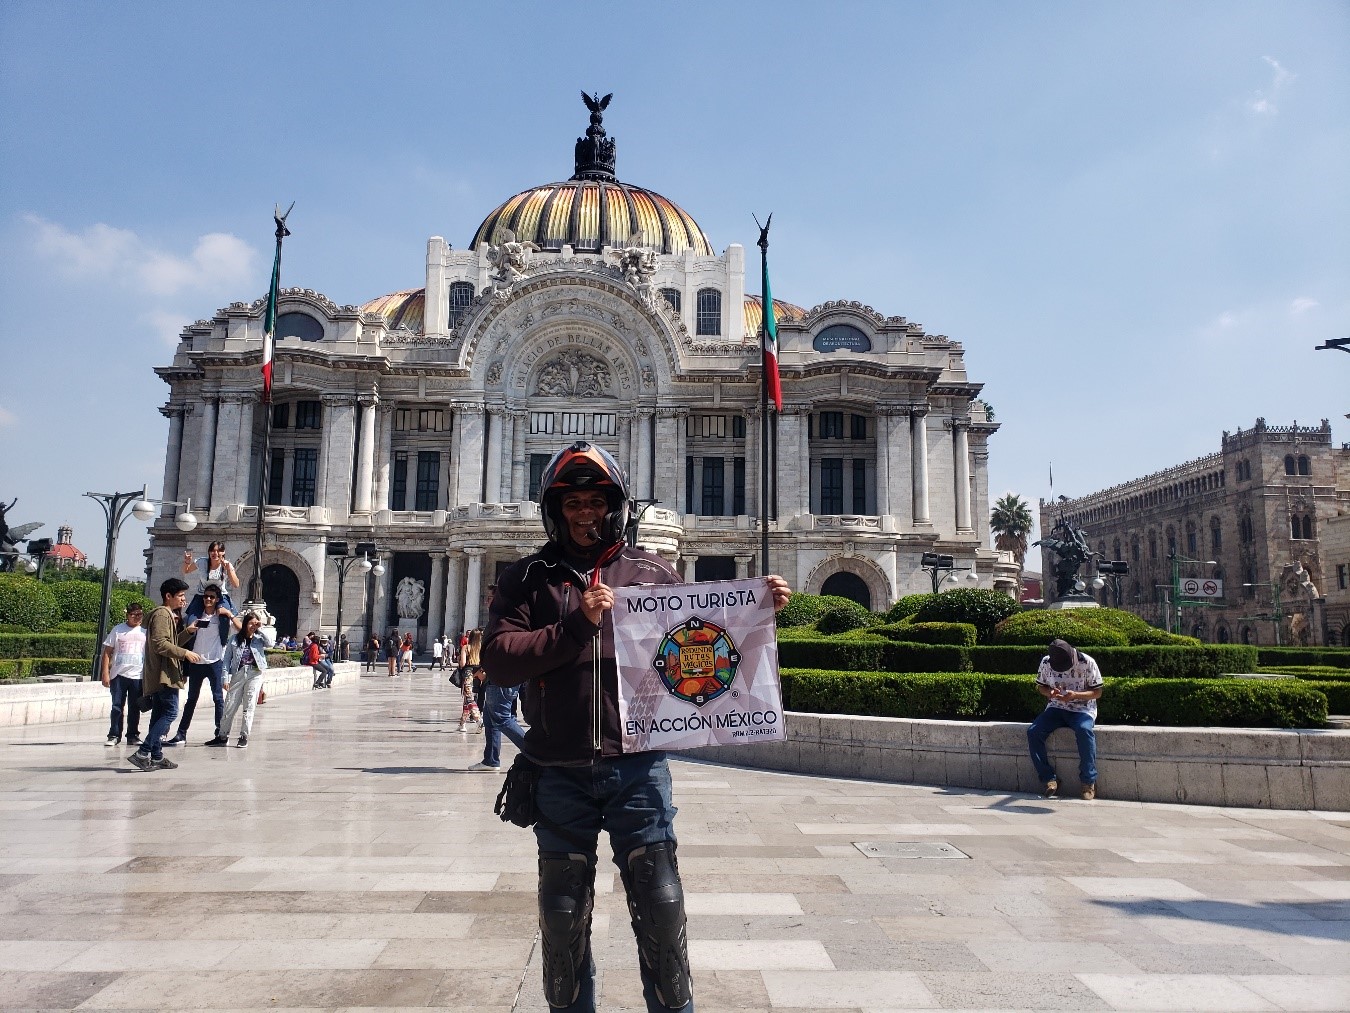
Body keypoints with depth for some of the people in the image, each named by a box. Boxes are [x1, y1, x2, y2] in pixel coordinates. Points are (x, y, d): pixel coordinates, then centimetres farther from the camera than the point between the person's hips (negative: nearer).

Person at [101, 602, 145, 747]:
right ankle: (114, 735, 9)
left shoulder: (145, 631, 6)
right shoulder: (118, 629, 3)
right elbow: (107, 652, 4)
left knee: (134, 708, 7)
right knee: (117, 706, 0)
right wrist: (105, 673, -3)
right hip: (118, 675, -1)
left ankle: (133, 736, 15)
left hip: (138, 675, 1)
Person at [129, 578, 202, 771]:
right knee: (171, 712, -13)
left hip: (160, 675, 11)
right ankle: (143, 753, -16)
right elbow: (160, 644, -21)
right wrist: (185, 653, -21)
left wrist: (188, 632, 14)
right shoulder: (162, 614, -10)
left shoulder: (170, 615, 22)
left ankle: (156, 757, 12)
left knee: (159, 715, 10)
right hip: (163, 674, -11)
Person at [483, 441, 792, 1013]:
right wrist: (577, 626, -16)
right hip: (561, 774, 1)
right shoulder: (528, 579, 4)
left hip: (636, 767, 0)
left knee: (660, 905, 4)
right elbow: (498, 660, -8)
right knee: (563, 916, 15)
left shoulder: (651, 573, 7)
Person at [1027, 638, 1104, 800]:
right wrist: (1049, 693, -14)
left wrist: (1075, 695, -25)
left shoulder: (1087, 663, -13)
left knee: (1084, 730, -37)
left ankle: (1089, 781, -24)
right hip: (1056, 708, 3)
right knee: (1033, 732, -23)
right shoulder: (1046, 662, -5)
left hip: (1082, 709, -3)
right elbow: (1041, 686, 10)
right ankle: (1049, 779, -13)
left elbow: (1097, 693, -7)